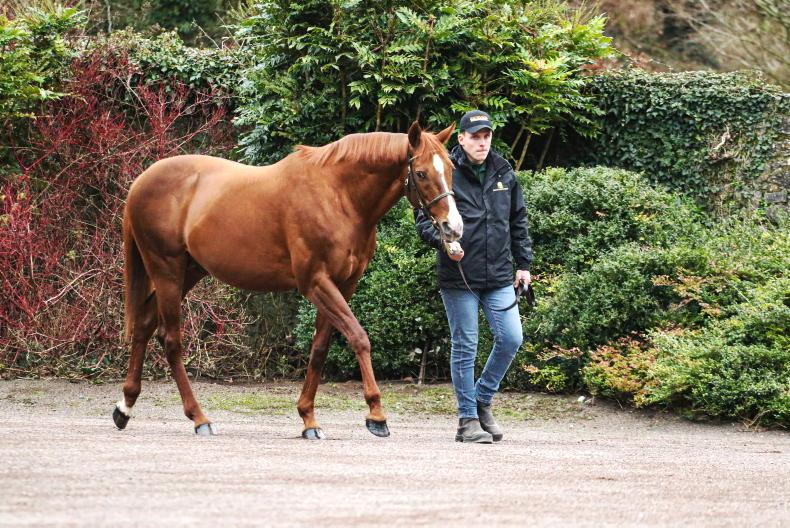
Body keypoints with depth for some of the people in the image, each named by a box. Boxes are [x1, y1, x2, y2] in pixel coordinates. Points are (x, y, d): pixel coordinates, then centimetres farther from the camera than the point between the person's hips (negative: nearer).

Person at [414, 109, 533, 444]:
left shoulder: (504, 174, 10)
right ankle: (468, 419, 8)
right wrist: (444, 242, -21)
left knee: (510, 339, -3)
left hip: (500, 277, 4)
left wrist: (523, 264, 15)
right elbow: (423, 218, -4)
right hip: (459, 275, -4)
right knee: (465, 347, 1)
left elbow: (518, 222, 18)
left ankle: (482, 400, 17)